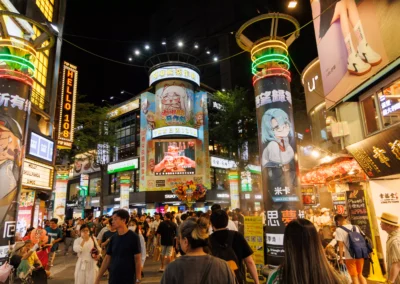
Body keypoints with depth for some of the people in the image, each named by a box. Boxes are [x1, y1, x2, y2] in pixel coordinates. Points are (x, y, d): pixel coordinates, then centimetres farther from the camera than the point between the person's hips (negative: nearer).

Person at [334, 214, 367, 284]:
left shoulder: (339, 230, -9)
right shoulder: (356, 227, 8)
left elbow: (341, 245, -12)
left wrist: (341, 258, -6)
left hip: (350, 257, -5)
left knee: (354, 277, 8)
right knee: (360, 275, 22)